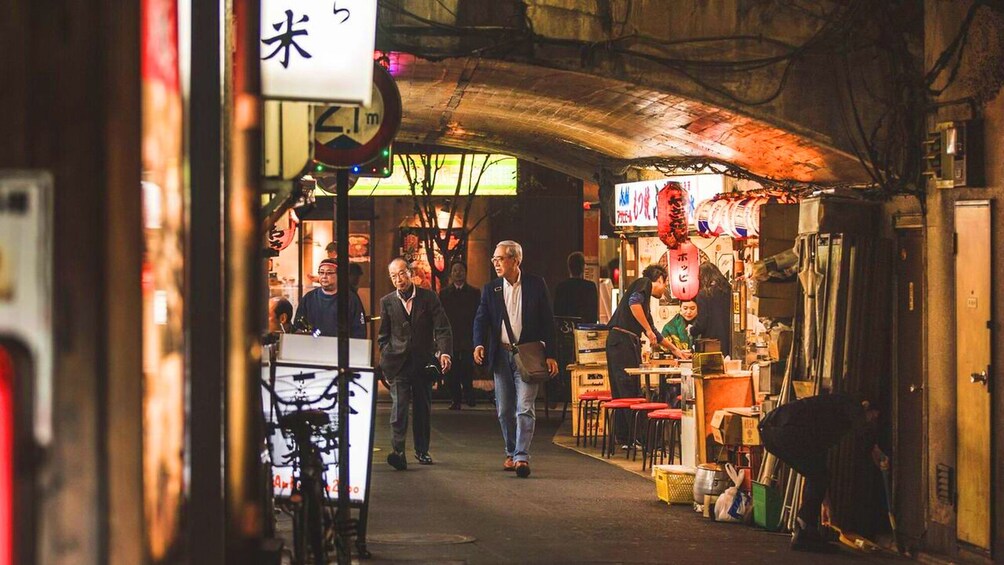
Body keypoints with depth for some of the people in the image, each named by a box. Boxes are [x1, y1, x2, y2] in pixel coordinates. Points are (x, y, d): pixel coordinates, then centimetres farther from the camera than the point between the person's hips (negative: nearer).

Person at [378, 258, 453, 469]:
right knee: (399, 407, -14)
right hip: (399, 364, -1)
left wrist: (444, 352, -18)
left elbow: (442, 329, -3)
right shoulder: (387, 302, 6)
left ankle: (422, 450, 23)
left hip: (423, 363, 1)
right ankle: (398, 452, -21)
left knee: (423, 409, 9)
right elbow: (383, 336, 12)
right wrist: (387, 360, 2)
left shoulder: (429, 297, 1)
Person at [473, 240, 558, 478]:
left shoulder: (536, 285, 0)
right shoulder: (490, 289, 7)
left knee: (524, 408, -12)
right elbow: (481, 319, 1)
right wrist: (479, 345, -19)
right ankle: (511, 453, 24)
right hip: (501, 355, 4)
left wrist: (550, 355, -5)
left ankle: (522, 457, -16)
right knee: (505, 410, 10)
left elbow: (547, 321, 0)